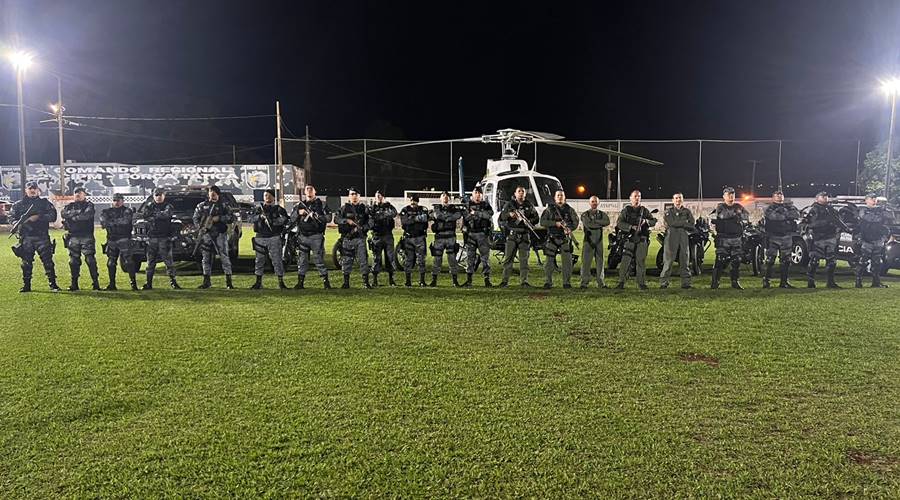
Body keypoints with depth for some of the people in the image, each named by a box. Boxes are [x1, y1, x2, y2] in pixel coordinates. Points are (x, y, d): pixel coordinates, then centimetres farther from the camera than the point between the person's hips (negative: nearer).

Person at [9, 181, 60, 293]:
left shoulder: (45, 202, 9)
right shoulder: (18, 204, 13)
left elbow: (53, 215, -1)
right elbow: (11, 217, 10)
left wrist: (38, 217, -14)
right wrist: (17, 224, -11)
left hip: (42, 237, -1)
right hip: (26, 238, 2)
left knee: (48, 261, -5)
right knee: (26, 263, 6)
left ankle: (53, 284, -1)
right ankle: (26, 285, 14)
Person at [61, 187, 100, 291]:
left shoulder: (89, 205, 6)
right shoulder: (69, 206, 17)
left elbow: (87, 215, -13)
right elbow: (64, 214, -3)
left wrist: (73, 217, -5)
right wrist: (76, 212, -12)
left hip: (86, 237, -4)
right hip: (73, 237, 4)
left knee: (90, 260, -8)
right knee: (73, 261, 6)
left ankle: (95, 282, -5)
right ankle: (74, 283, 12)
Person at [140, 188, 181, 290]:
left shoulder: (168, 207, 4)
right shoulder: (149, 206, 14)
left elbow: (166, 214, -17)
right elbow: (140, 214, -1)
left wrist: (152, 215, -9)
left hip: (165, 237, -3)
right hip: (151, 237, 3)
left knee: (168, 260, -4)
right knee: (150, 262, 6)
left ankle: (172, 281, 2)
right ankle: (149, 283, 11)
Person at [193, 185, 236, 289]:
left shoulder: (223, 205, 6)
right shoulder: (202, 205, 14)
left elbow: (231, 217, 0)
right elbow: (195, 218, 16)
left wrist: (219, 218, -11)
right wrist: (200, 226, -1)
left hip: (220, 234, -3)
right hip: (206, 234, 3)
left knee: (224, 256, -7)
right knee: (206, 257, 6)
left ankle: (228, 281, -5)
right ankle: (207, 280, 15)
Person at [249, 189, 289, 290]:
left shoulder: (278, 209, 5)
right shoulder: (258, 208, 14)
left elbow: (284, 220, -9)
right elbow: (251, 219, 3)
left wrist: (271, 221, -18)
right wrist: (260, 216, -16)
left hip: (274, 237, -3)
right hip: (260, 237, 3)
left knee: (277, 260, -6)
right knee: (259, 260, 7)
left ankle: (281, 282, -2)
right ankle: (258, 282, 16)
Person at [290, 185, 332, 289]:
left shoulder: (321, 204, 6)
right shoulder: (299, 205, 15)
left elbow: (328, 217, -5)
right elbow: (292, 219, 10)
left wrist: (316, 216, -17)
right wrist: (298, 213, -9)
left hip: (316, 236, -3)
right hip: (303, 236, 3)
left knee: (319, 259, -6)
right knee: (302, 260, 4)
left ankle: (326, 281, -1)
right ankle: (300, 282, 11)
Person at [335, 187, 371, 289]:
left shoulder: (364, 208, 9)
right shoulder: (344, 208, 8)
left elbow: (370, 222, 3)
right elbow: (337, 219, -1)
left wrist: (361, 228, -12)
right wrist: (347, 220, -17)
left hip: (360, 237, 0)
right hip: (347, 238, 0)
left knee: (363, 259, -5)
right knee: (346, 260, 4)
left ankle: (366, 281, 1)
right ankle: (346, 282, 13)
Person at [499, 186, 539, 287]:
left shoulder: (529, 205, 12)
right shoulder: (509, 204, 9)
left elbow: (536, 219, 13)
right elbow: (501, 217, 5)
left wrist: (529, 221, -8)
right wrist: (509, 215, -15)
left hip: (525, 236, 1)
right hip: (512, 234, -1)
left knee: (524, 259, 1)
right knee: (508, 258, -2)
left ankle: (524, 281, 4)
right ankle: (505, 281, 1)